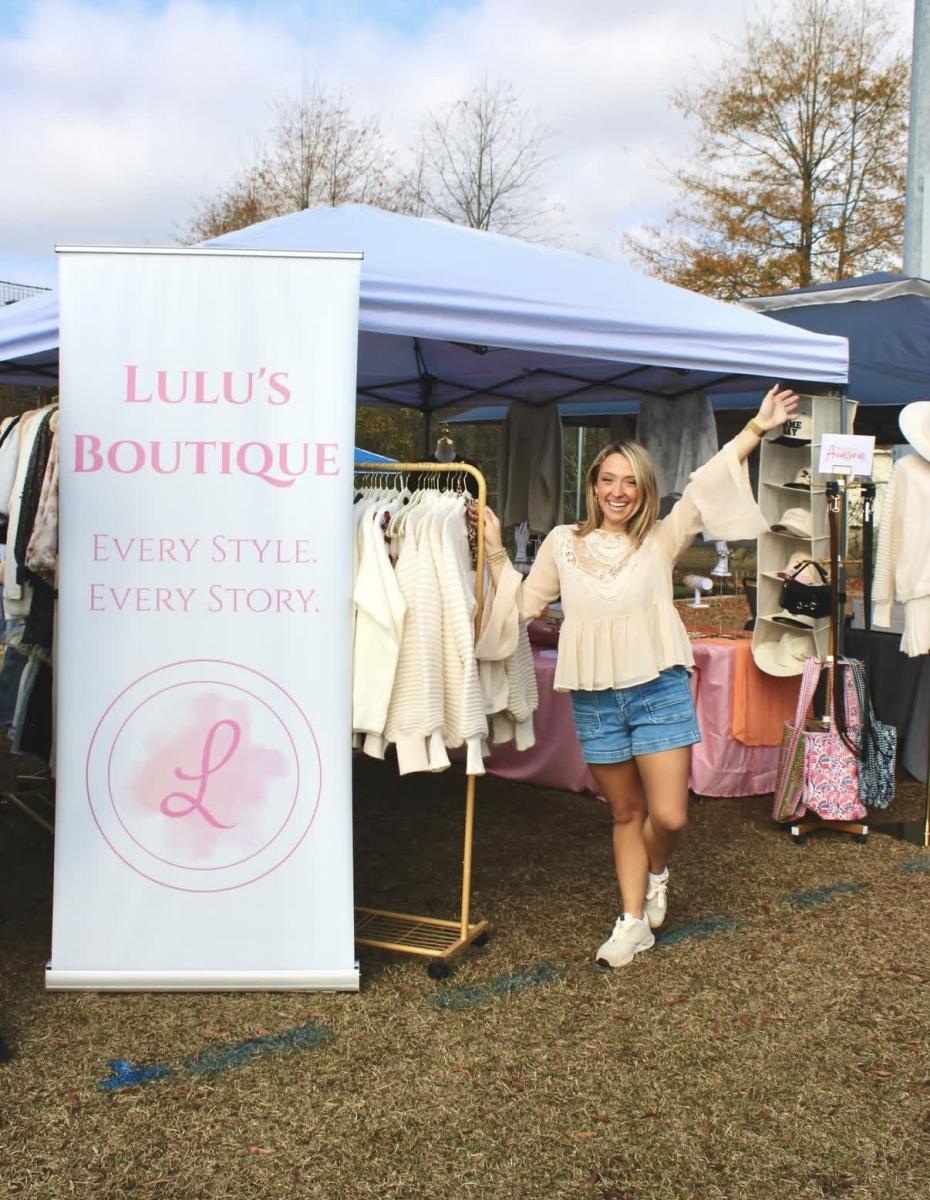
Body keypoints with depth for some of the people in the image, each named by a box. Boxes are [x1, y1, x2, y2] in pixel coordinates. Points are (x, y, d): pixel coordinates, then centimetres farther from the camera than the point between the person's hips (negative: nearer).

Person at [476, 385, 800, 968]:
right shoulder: (564, 543, 6)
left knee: (669, 816, -6)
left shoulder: (659, 541, 1)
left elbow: (705, 487, -9)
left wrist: (757, 427, -15)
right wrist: (496, 551, 7)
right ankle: (633, 921, 26)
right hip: (593, 698, 2)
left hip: (660, 691, -1)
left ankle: (656, 874, 29)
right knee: (626, 813, 13)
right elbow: (521, 604, 13)